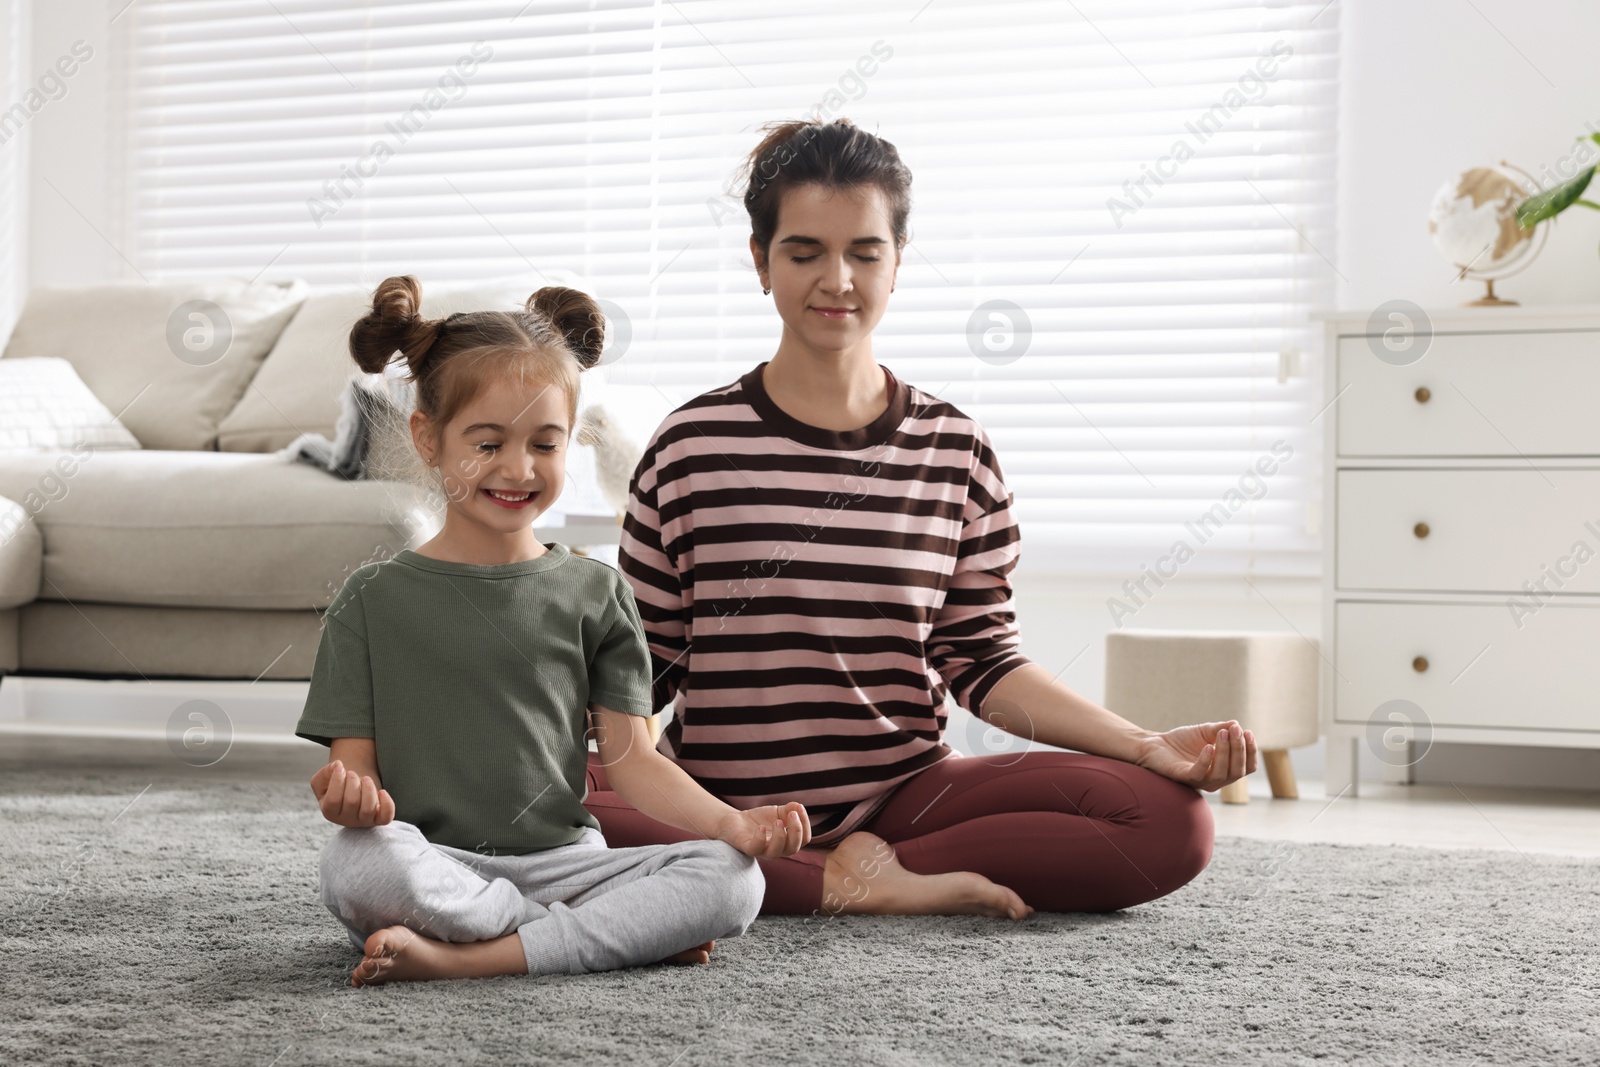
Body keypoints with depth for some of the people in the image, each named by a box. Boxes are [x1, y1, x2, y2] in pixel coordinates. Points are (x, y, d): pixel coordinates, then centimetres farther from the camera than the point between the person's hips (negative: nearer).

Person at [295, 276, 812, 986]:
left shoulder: (594, 594, 11)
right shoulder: (373, 601, 6)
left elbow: (631, 760, 7)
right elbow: (355, 762, 2)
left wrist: (733, 823, -10)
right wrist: (352, 796, -23)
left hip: (560, 861, 2)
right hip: (434, 866, -2)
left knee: (732, 878, -22)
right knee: (357, 865, -36)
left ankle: (461, 958, -28)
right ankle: (627, 932, -25)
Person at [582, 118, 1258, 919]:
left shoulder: (954, 452, 7)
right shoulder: (693, 446, 2)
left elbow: (983, 663, 7)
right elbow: (645, 669, 4)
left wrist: (1149, 747, -6)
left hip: (899, 798, 2)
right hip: (711, 806, -2)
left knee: (1172, 821, -19)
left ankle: (864, 865, -16)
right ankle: (863, 887, -24)